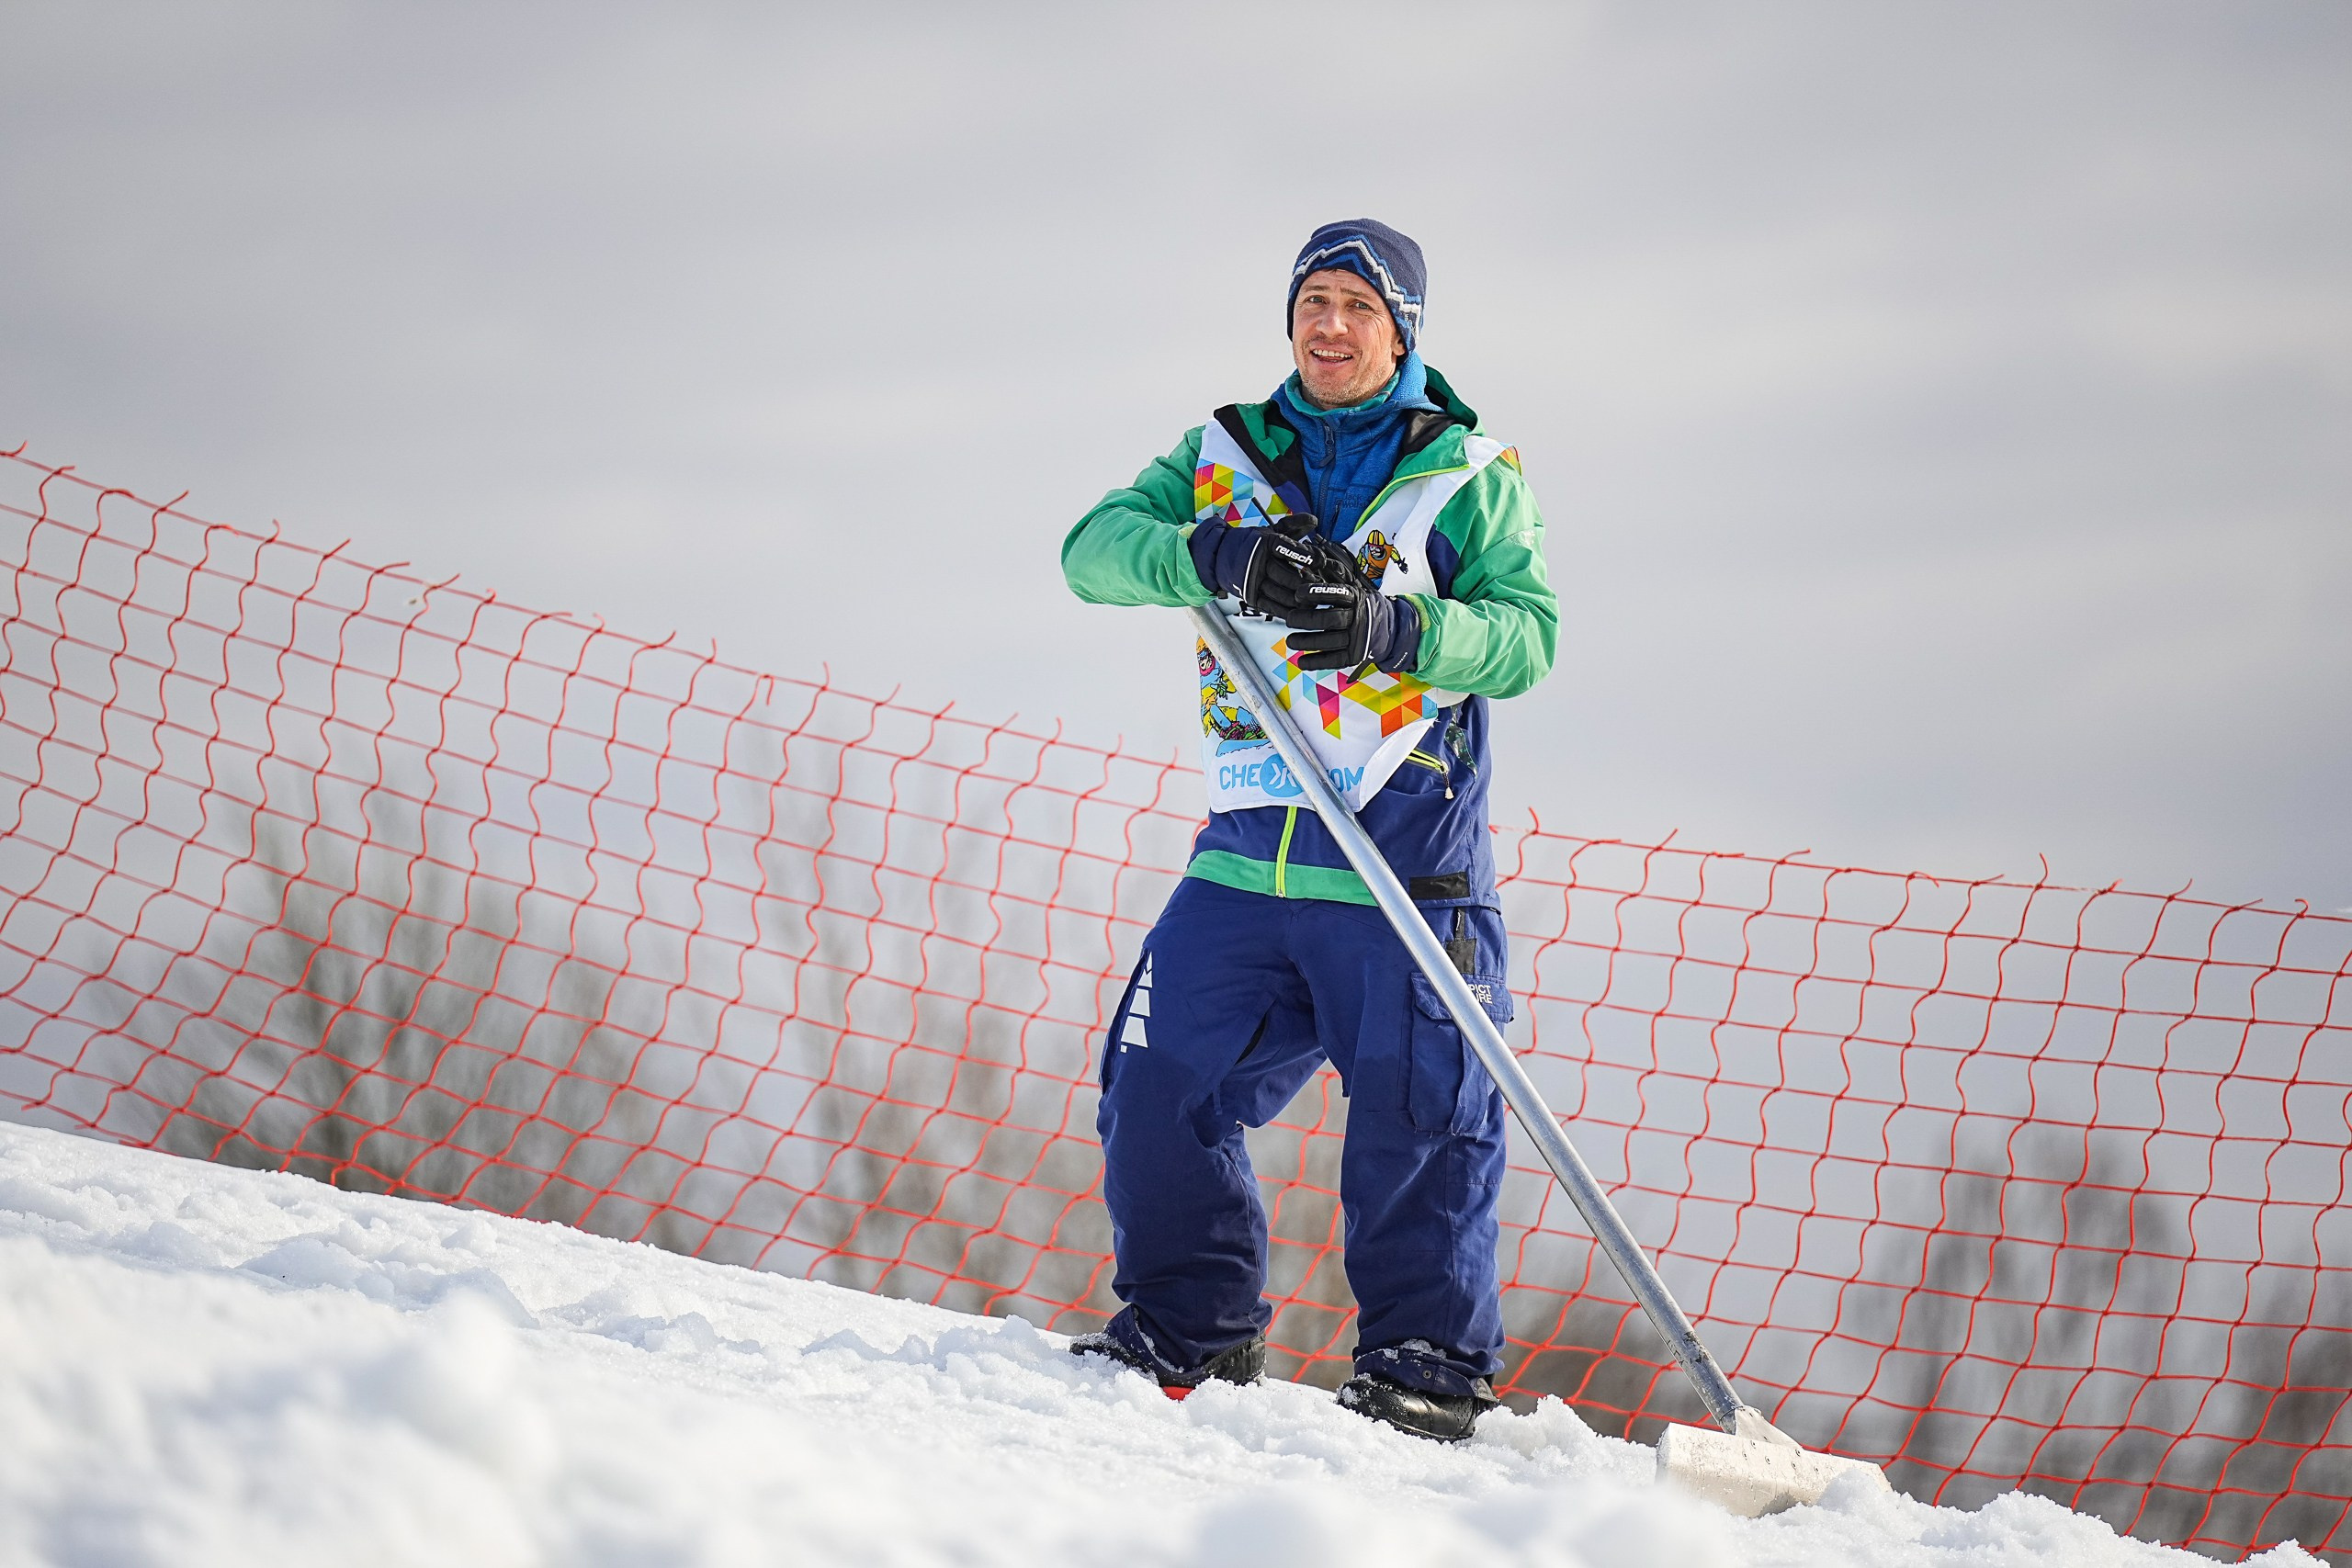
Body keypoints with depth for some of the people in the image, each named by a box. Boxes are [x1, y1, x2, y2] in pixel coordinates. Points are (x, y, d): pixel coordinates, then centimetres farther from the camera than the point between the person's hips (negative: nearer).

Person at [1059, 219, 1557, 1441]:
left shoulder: (1470, 474, 5)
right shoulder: (1226, 456, 13)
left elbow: (1529, 633, -6)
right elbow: (1097, 547, -1)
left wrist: (1393, 627, -24)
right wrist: (1219, 557, -21)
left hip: (1405, 865, -3)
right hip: (1247, 858, 3)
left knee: (1418, 1120, -6)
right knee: (1159, 1086, 0)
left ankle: (1428, 1364, 4)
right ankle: (1190, 1327, 17)